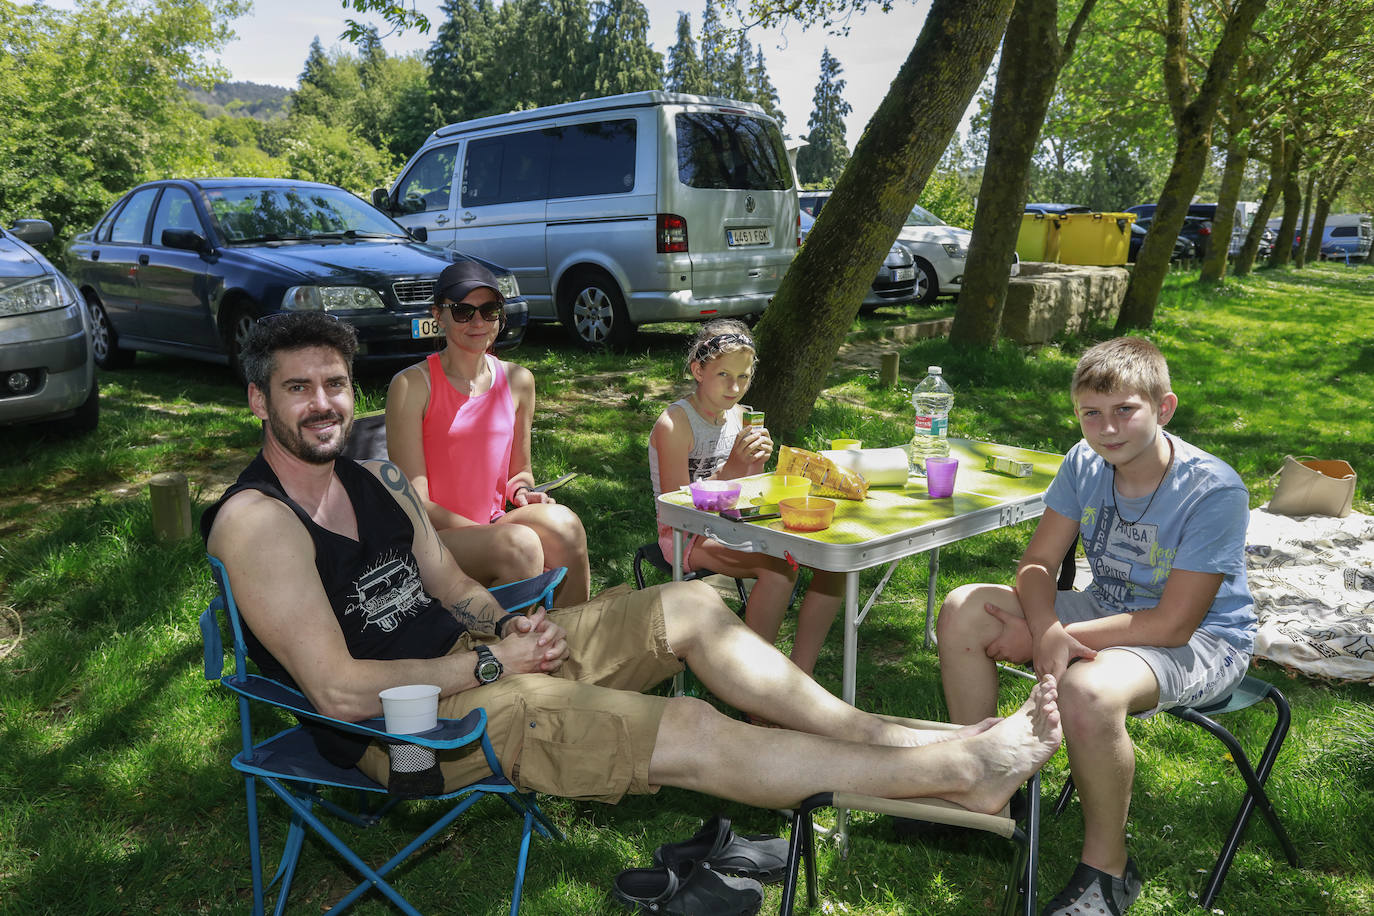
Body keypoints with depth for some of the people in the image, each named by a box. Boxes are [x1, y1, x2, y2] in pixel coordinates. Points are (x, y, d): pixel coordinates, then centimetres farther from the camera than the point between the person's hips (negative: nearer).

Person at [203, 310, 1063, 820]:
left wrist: (504, 623, -4)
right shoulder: (256, 520, -16)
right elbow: (341, 689, -23)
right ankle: (961, 770, -11)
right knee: (689, 733, -20)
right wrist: (491, 664, -18)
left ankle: (881, 734, 1)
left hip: (465, 654, 9)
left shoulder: (378, 480, 10)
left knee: (692, 608, -1)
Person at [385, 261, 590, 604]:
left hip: (494, 524, 5)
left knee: (562, 520, -27)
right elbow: (415, 501, -11)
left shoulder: (518, 381, 9)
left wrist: (522, 492, -3)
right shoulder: (412, 385, -8)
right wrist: (501, 536, -19)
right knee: (521, 545, -32)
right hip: (431, 541, -4)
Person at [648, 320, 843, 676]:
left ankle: (800, 674, -7)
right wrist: (731, 469, -26)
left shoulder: (738, 415, 7)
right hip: (687, 537, -7)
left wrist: (755, 466, -9)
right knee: (779, 568, -33)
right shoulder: (674, 424, -15)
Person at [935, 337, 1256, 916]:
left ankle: (1107, 868, -10)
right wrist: (1047, 631, -26)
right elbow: (1037, 563, -4)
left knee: (1088, 691, -38)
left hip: (1204, 642, -6)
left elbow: (1173, 625, -25)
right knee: (962, 612, -10)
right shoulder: (1085, 463, -9)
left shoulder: (1214, 492, -26)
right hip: (1104, 609, 6)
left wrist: (1049, 637, -23)